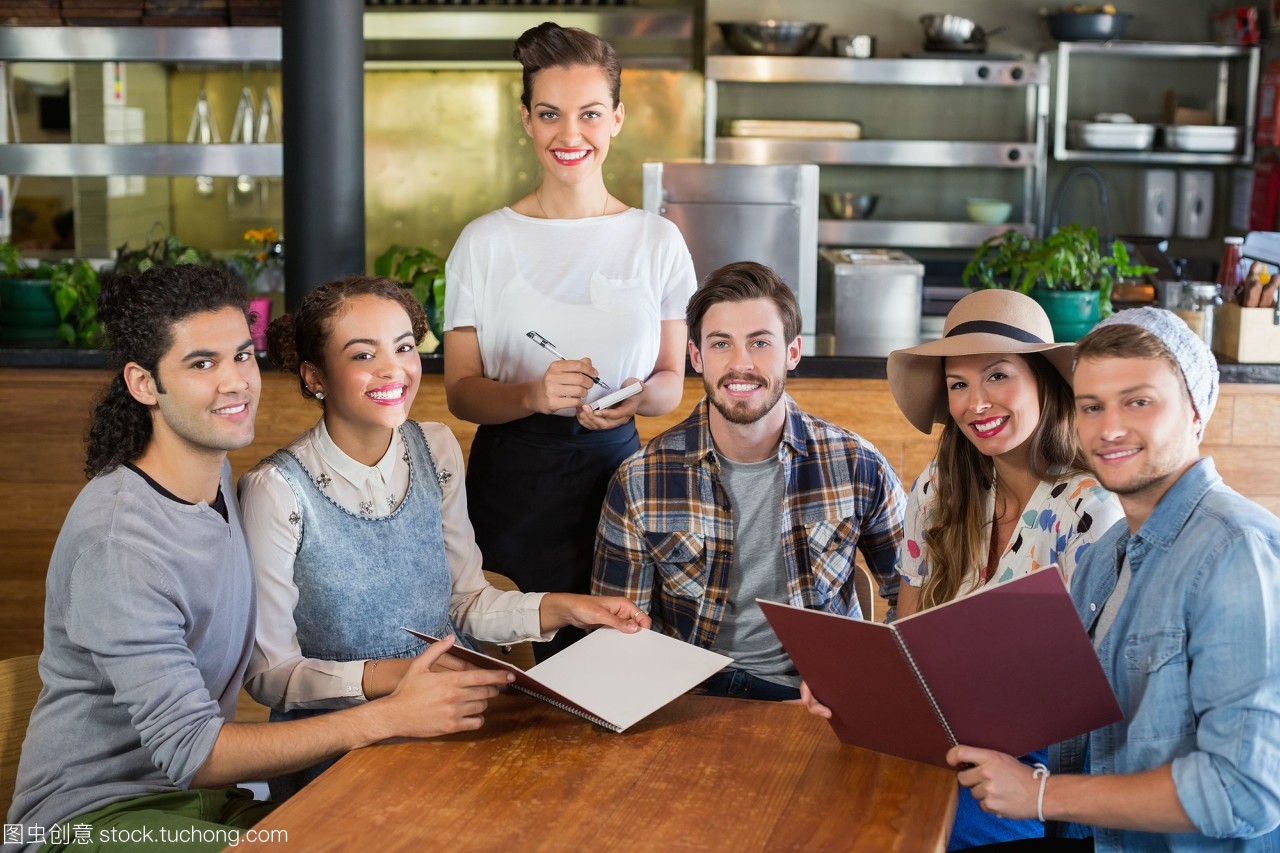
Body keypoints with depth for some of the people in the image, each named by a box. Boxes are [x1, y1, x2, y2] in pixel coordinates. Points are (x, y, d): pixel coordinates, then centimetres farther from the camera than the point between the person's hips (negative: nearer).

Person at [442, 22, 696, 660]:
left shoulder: (656, 241, 4)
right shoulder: (484, 242, 1)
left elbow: (672, 382, 9)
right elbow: (461, 393, 1)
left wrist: (638, 398, -13)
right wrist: (533, 395, -19)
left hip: (614, 469, 1)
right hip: (511, 481, -1)